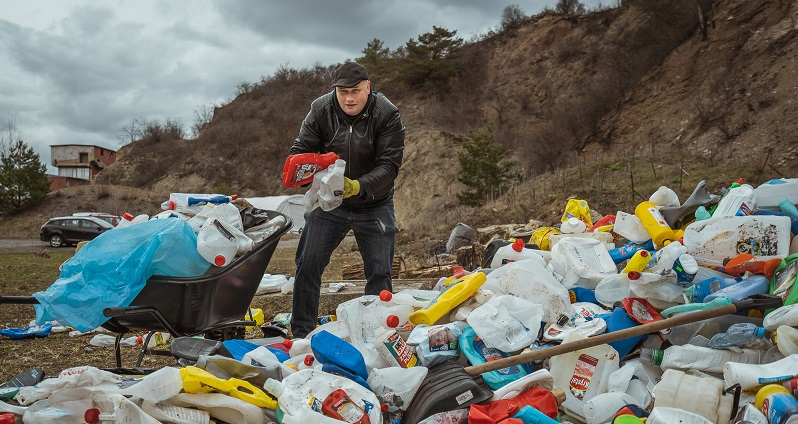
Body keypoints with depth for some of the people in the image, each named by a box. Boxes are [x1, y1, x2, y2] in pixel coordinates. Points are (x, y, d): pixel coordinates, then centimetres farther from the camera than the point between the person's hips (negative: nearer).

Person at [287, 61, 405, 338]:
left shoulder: (387, 115, -16)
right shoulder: (320, 110, -10)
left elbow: (390, 164, -20)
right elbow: (300, 149, -7)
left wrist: (359, 186, -37)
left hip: (374, 207, -1)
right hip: (328, 204, 2)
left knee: (380, 272, 1)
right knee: (307, 265, -2)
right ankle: (301, 334, 12)